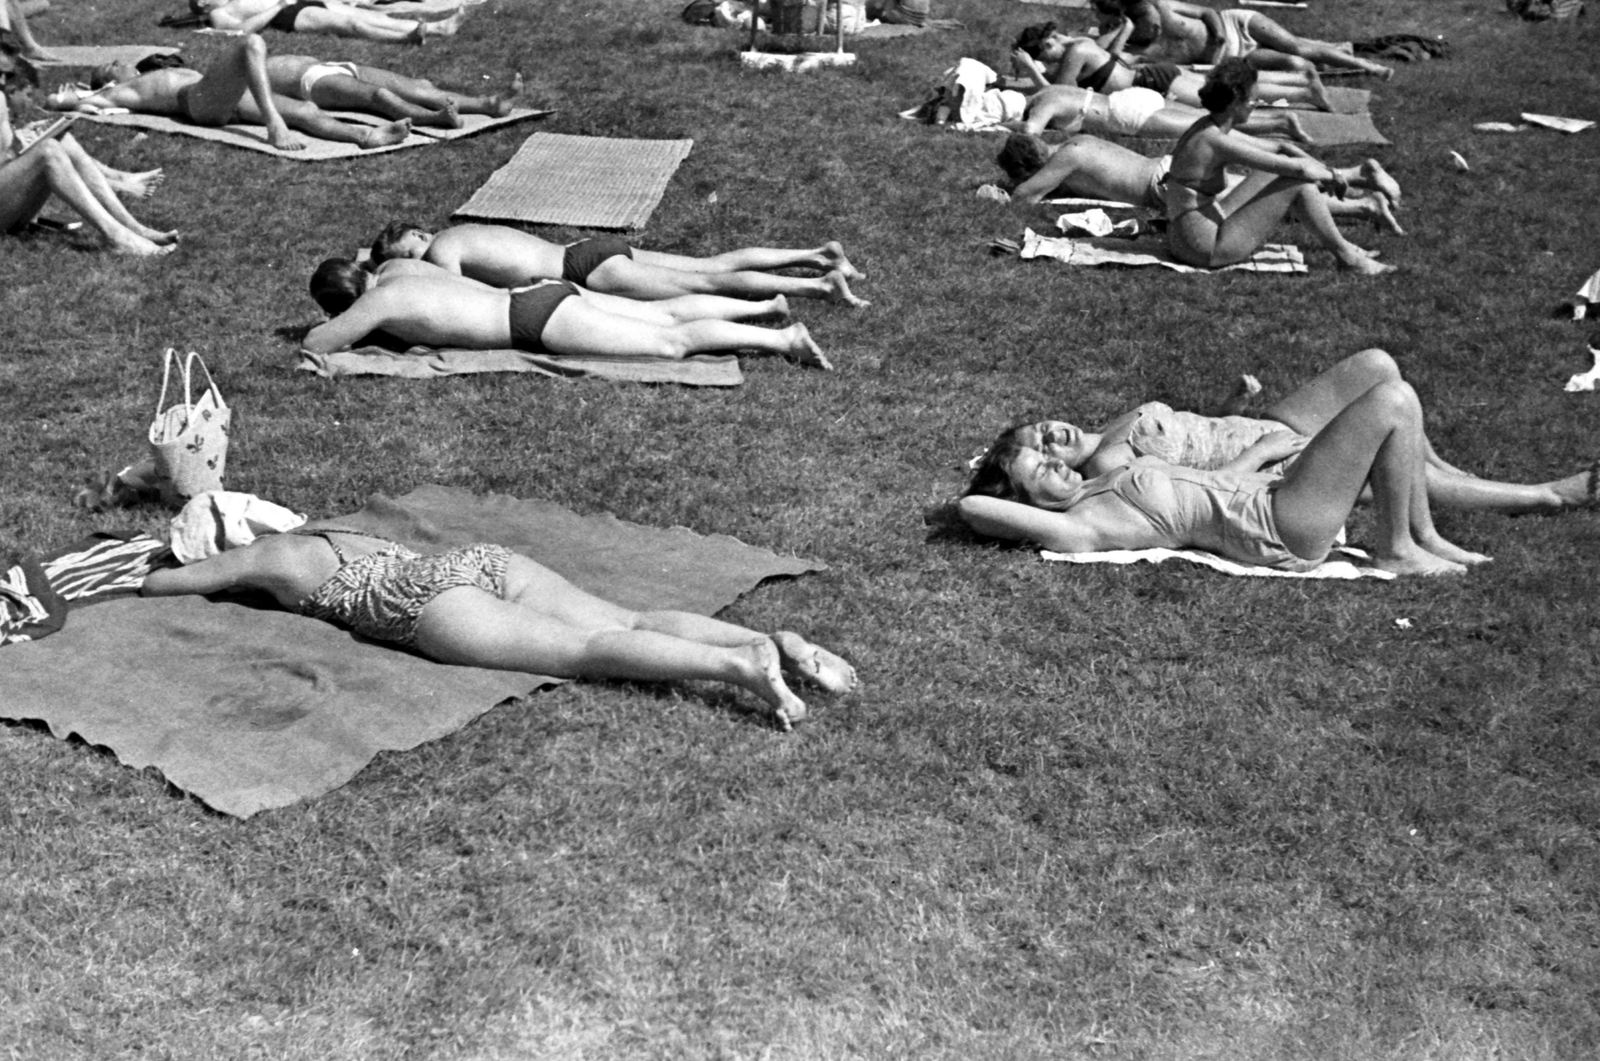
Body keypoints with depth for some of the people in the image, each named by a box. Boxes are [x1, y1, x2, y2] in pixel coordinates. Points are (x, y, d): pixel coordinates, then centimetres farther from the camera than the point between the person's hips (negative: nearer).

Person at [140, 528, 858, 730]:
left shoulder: (261, 555, 19)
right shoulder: (328, 532, 37)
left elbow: (157, 584, 27)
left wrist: (151, 571, 52)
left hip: (432, 596, -7)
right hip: (486, 560, 7)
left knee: (583, 649, -25)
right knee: (628, 624, -10)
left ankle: (736, 665, -47)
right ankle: (776, 644, -30)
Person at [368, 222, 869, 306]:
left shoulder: (441, 251, -7)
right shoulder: (465, 234, 19)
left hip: (590, 268, -8)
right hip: (597, 249, 8)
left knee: (708, 284, -12)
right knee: (716, 265, 10)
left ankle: (822, 285, -15)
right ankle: (818, 256, 11)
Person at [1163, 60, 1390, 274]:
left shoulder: (1212, 130, 8)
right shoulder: (1216, 142, -21)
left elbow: (1279, 148, 16)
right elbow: (1298, 168, -18)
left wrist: (1324, 170, 7)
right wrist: (1331, 176, 0)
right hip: (1207, 249, -10)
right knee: (1297, 181, -7)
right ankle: (1345, 255, 9)